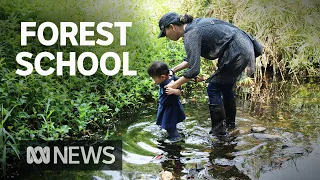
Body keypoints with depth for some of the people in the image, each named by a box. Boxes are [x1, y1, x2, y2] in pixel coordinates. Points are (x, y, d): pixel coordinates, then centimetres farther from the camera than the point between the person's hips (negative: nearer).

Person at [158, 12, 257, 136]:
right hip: (244, 47, 10)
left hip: (237, 53, -10)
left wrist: (175, 85, -11)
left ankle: (219, 132, 5)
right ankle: (230, 123, 41)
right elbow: (192, 58, 18)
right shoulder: (194, 25, 10)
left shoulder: (190, 35, -19)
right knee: (226, 86, 24)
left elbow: (194, 69, -23)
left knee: (213, 89, -1)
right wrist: (174, 70, 12)